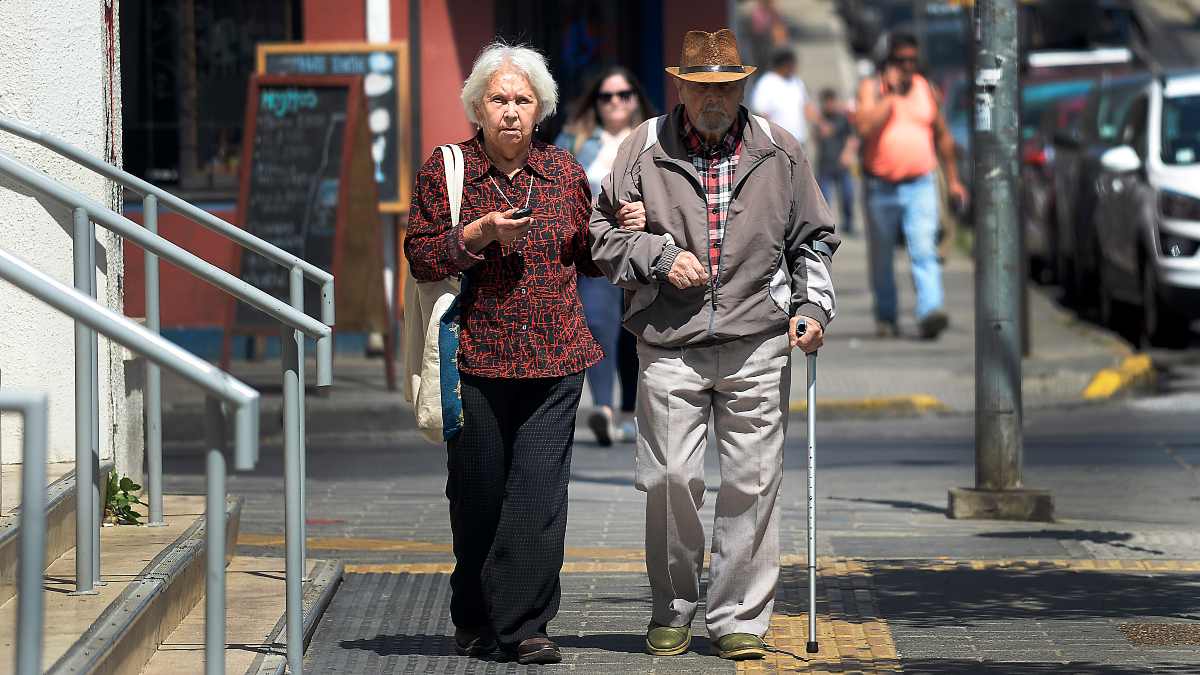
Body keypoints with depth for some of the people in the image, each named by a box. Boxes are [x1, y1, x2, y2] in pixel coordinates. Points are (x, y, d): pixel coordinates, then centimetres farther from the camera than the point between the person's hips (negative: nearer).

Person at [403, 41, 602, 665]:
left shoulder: (565, 172, 10)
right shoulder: (444, 171, 2)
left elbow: (585, 258, 19)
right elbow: (420, 257, -1)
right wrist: (477, 233, -15)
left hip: (553, 358, 1)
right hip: (476, 357, -1)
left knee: (540, 492, -7)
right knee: (477, 494, 5)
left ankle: (523, 624, -3)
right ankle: (475, 620, 22)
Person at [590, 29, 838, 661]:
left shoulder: (780, 153, 9)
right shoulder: (643, 149, 5)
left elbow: (812, 240, 17)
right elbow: (603, 234, 9)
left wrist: (811, 306, 5)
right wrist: (661, 256, -7)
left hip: (757, 344, 1)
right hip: (669, 345, -1)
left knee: (751, 481, -2)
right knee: (670, 479, -3)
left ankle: (738, 618, 6)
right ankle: (672, 609, 14)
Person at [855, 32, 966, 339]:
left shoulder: (926, 89, 9)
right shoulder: (871, 88, 0)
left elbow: (942, 136, 18)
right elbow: (866, 126, -18)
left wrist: (952, 180, 18)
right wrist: (891, 93, -16)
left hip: (920, 186, 1)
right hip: (881, 187, -1)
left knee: (924, 251, -15)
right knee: (881, 257, 9)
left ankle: (929, 313, -27)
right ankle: (885, 318, 23)